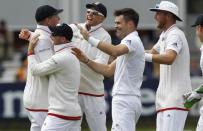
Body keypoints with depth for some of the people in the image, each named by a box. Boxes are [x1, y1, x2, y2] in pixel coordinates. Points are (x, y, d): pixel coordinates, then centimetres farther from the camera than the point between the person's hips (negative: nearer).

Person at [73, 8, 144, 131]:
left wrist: (89, 38, -29)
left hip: (125, 100, -11)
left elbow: (115, 51, -32)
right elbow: (109, 70, 22)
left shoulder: (133, 40, -10)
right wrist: (86, 60, 13)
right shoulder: (129, 42, 24)